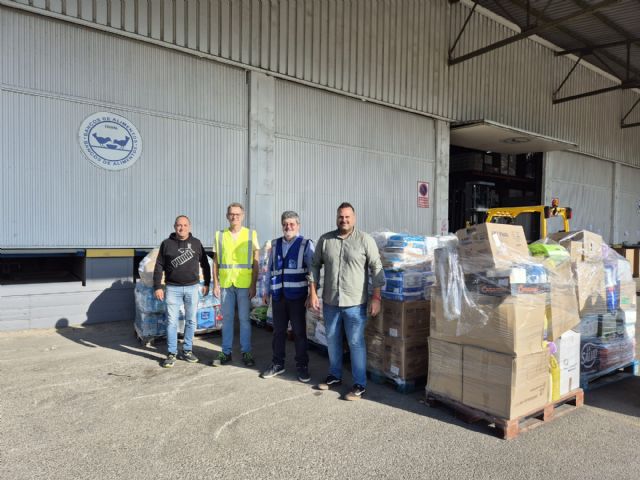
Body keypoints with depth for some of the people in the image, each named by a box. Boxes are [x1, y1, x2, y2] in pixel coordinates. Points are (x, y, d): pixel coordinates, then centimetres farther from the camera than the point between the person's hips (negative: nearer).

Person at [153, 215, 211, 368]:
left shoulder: (196, 243, 5)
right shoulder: (167, 244, 2)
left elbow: (205, 264, 11)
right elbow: (159, 267, 3)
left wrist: (207, 283, 8)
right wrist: (157, 287, -3)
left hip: (192, 287, 1)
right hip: (173, 288, -1)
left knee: (191, 321, 7)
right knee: (172, 321, 1)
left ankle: (187, 351, 19)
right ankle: (171, 353, 10)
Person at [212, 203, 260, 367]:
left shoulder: (251, 235, 1)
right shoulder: (220, 235, 6)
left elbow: (255, 262, 0)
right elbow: (215, 262, 8)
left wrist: (253, 285, -5)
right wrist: (215, 284, 2)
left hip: (244, 284, -2)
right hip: (225, 284, 2)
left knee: (244, 319, 4)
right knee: (226, 318, 9)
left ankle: (246, 352, 15)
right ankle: (226, 352, 20)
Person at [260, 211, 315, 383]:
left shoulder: (306, 244, -4)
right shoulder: (275, 245, 10)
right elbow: (270, 269, 16)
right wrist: (267, 291, 14)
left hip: (297, 295, -4)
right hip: (278, 295, 4)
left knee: (299, 331, 6)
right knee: (278, 331, 12)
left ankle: (302, 366, 20)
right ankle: (278, 364, 27)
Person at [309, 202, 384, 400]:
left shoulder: (365, 240, -7)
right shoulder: (325, 240, 3)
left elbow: (376, 268, -6)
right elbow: (315, 266, 8)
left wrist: (376, 297, -10)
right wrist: (313, 293, 3)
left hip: (355, 303, -4)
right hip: (330, 302, 4)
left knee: (356, 343, 1)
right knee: (332, 341, 17)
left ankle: (360, 384, 14)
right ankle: (335, 376, 35)